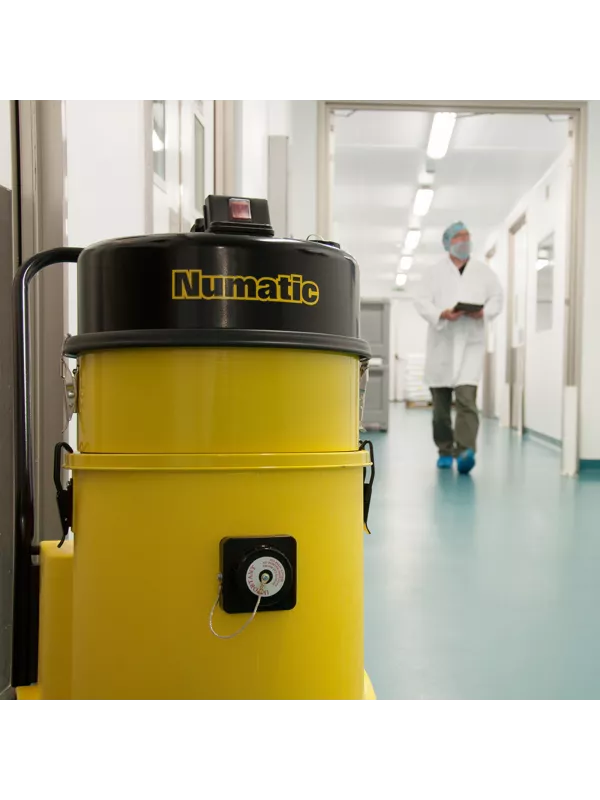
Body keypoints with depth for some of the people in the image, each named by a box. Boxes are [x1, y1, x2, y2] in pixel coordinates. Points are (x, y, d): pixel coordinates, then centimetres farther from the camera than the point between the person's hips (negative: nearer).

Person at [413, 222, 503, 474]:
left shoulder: (484, 272, 12)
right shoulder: (434, 272, 7)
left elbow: (497, 298, 12)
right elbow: (421, 301, -1)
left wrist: (484, 312, -10)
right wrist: (441, 315, -19)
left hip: (471, 342, 0)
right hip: (441, 342, 1)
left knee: (466, 398, -16)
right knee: (440, 402, 6)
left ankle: (465, 452, -21)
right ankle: (445, 451, 20)